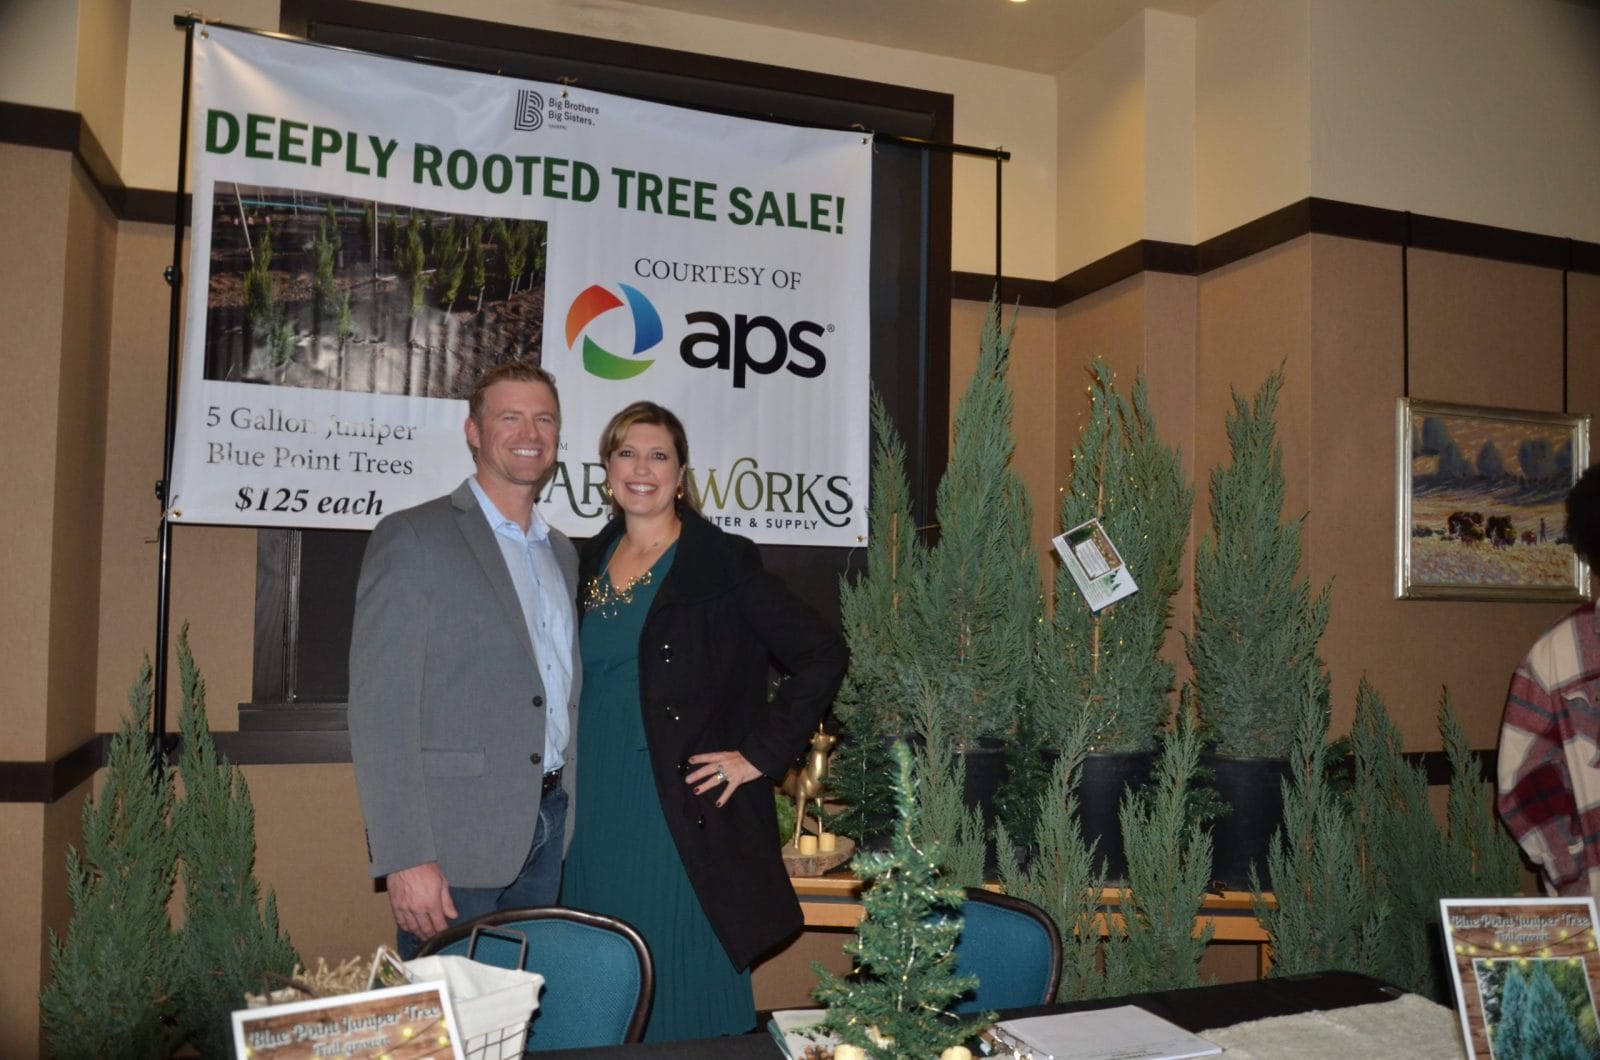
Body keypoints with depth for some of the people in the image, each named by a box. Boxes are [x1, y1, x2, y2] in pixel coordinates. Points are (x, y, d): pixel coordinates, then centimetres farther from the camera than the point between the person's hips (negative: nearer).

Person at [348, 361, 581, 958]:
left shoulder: (562, 554, 15)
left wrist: (567, 814, 10)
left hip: (547, 832, 6)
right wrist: (406, 858, -18)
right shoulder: (413, 539, -7)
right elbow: (380, 708, -13)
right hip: (453, 842, -6)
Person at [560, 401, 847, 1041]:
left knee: (688, 990, 2)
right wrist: (567, 785, 10)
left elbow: (822, 656, -8)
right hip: (594, 820, 5)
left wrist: (761, 753, -10)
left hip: (683, 817, -5)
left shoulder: (723, 562, -5)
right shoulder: (588, 565, 10)